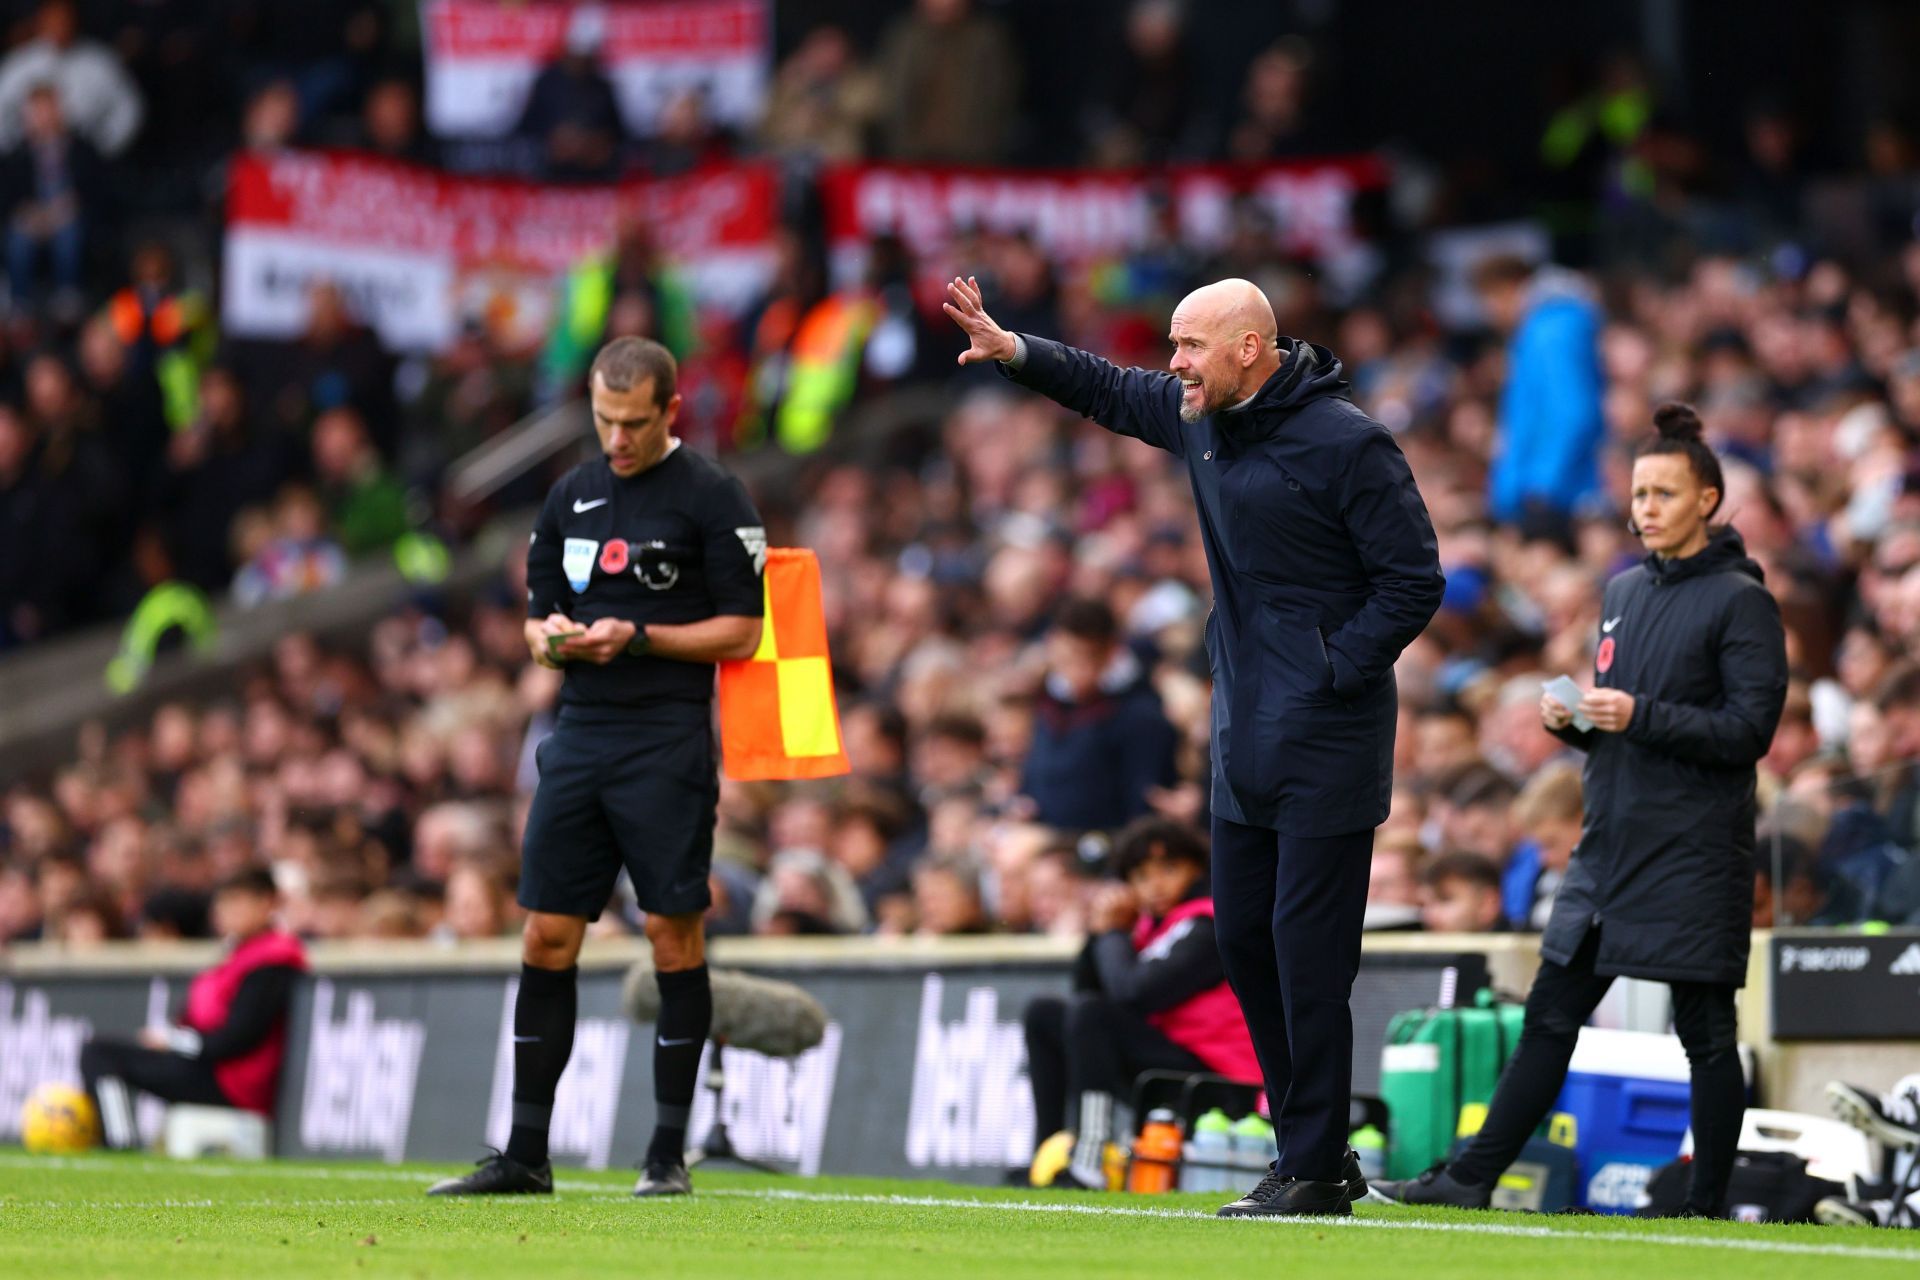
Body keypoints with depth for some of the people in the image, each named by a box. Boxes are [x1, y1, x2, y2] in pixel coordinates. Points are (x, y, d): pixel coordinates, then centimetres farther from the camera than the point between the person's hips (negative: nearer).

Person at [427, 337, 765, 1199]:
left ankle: (668, 1154, 2)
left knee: (674, 935, -4)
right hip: (581, 734, 5)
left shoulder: (712, 497, -3)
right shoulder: (572, 495, 14)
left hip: (668, 741, -5)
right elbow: (537, 617, 19)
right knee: (546, 938, 3)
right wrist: (551, 636, -3)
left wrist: (639, 637, -15)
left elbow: (740, 631, -5)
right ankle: (525, 1155, 7)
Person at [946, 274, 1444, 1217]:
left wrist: (1332, 672, -15)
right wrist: (1014, 351, 15)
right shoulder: (1202, 418, 8)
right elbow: (1115, 395, 27)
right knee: (1244, 936, 10)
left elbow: (1414, 581, -12)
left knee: (1307, 950, -8)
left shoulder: (1345, 444, -14)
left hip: (1325, 737, -8)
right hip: (1245, 734, 8)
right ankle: (1308, 1149, 19)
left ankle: (1316, 1171, -3)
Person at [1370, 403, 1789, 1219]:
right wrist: (1572, 719, 4)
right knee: (1551, 1015, 7)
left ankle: (1707, 1208, 5)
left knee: (1706, 1033, -1)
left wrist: (1639, 717, -20)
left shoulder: (1739, 601, -7)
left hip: (1693, 853, -7)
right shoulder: (1624, 592, 16)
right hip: (1612, 842, 7)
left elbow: (1750, 728, -14)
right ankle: (1472, 1179, 8)